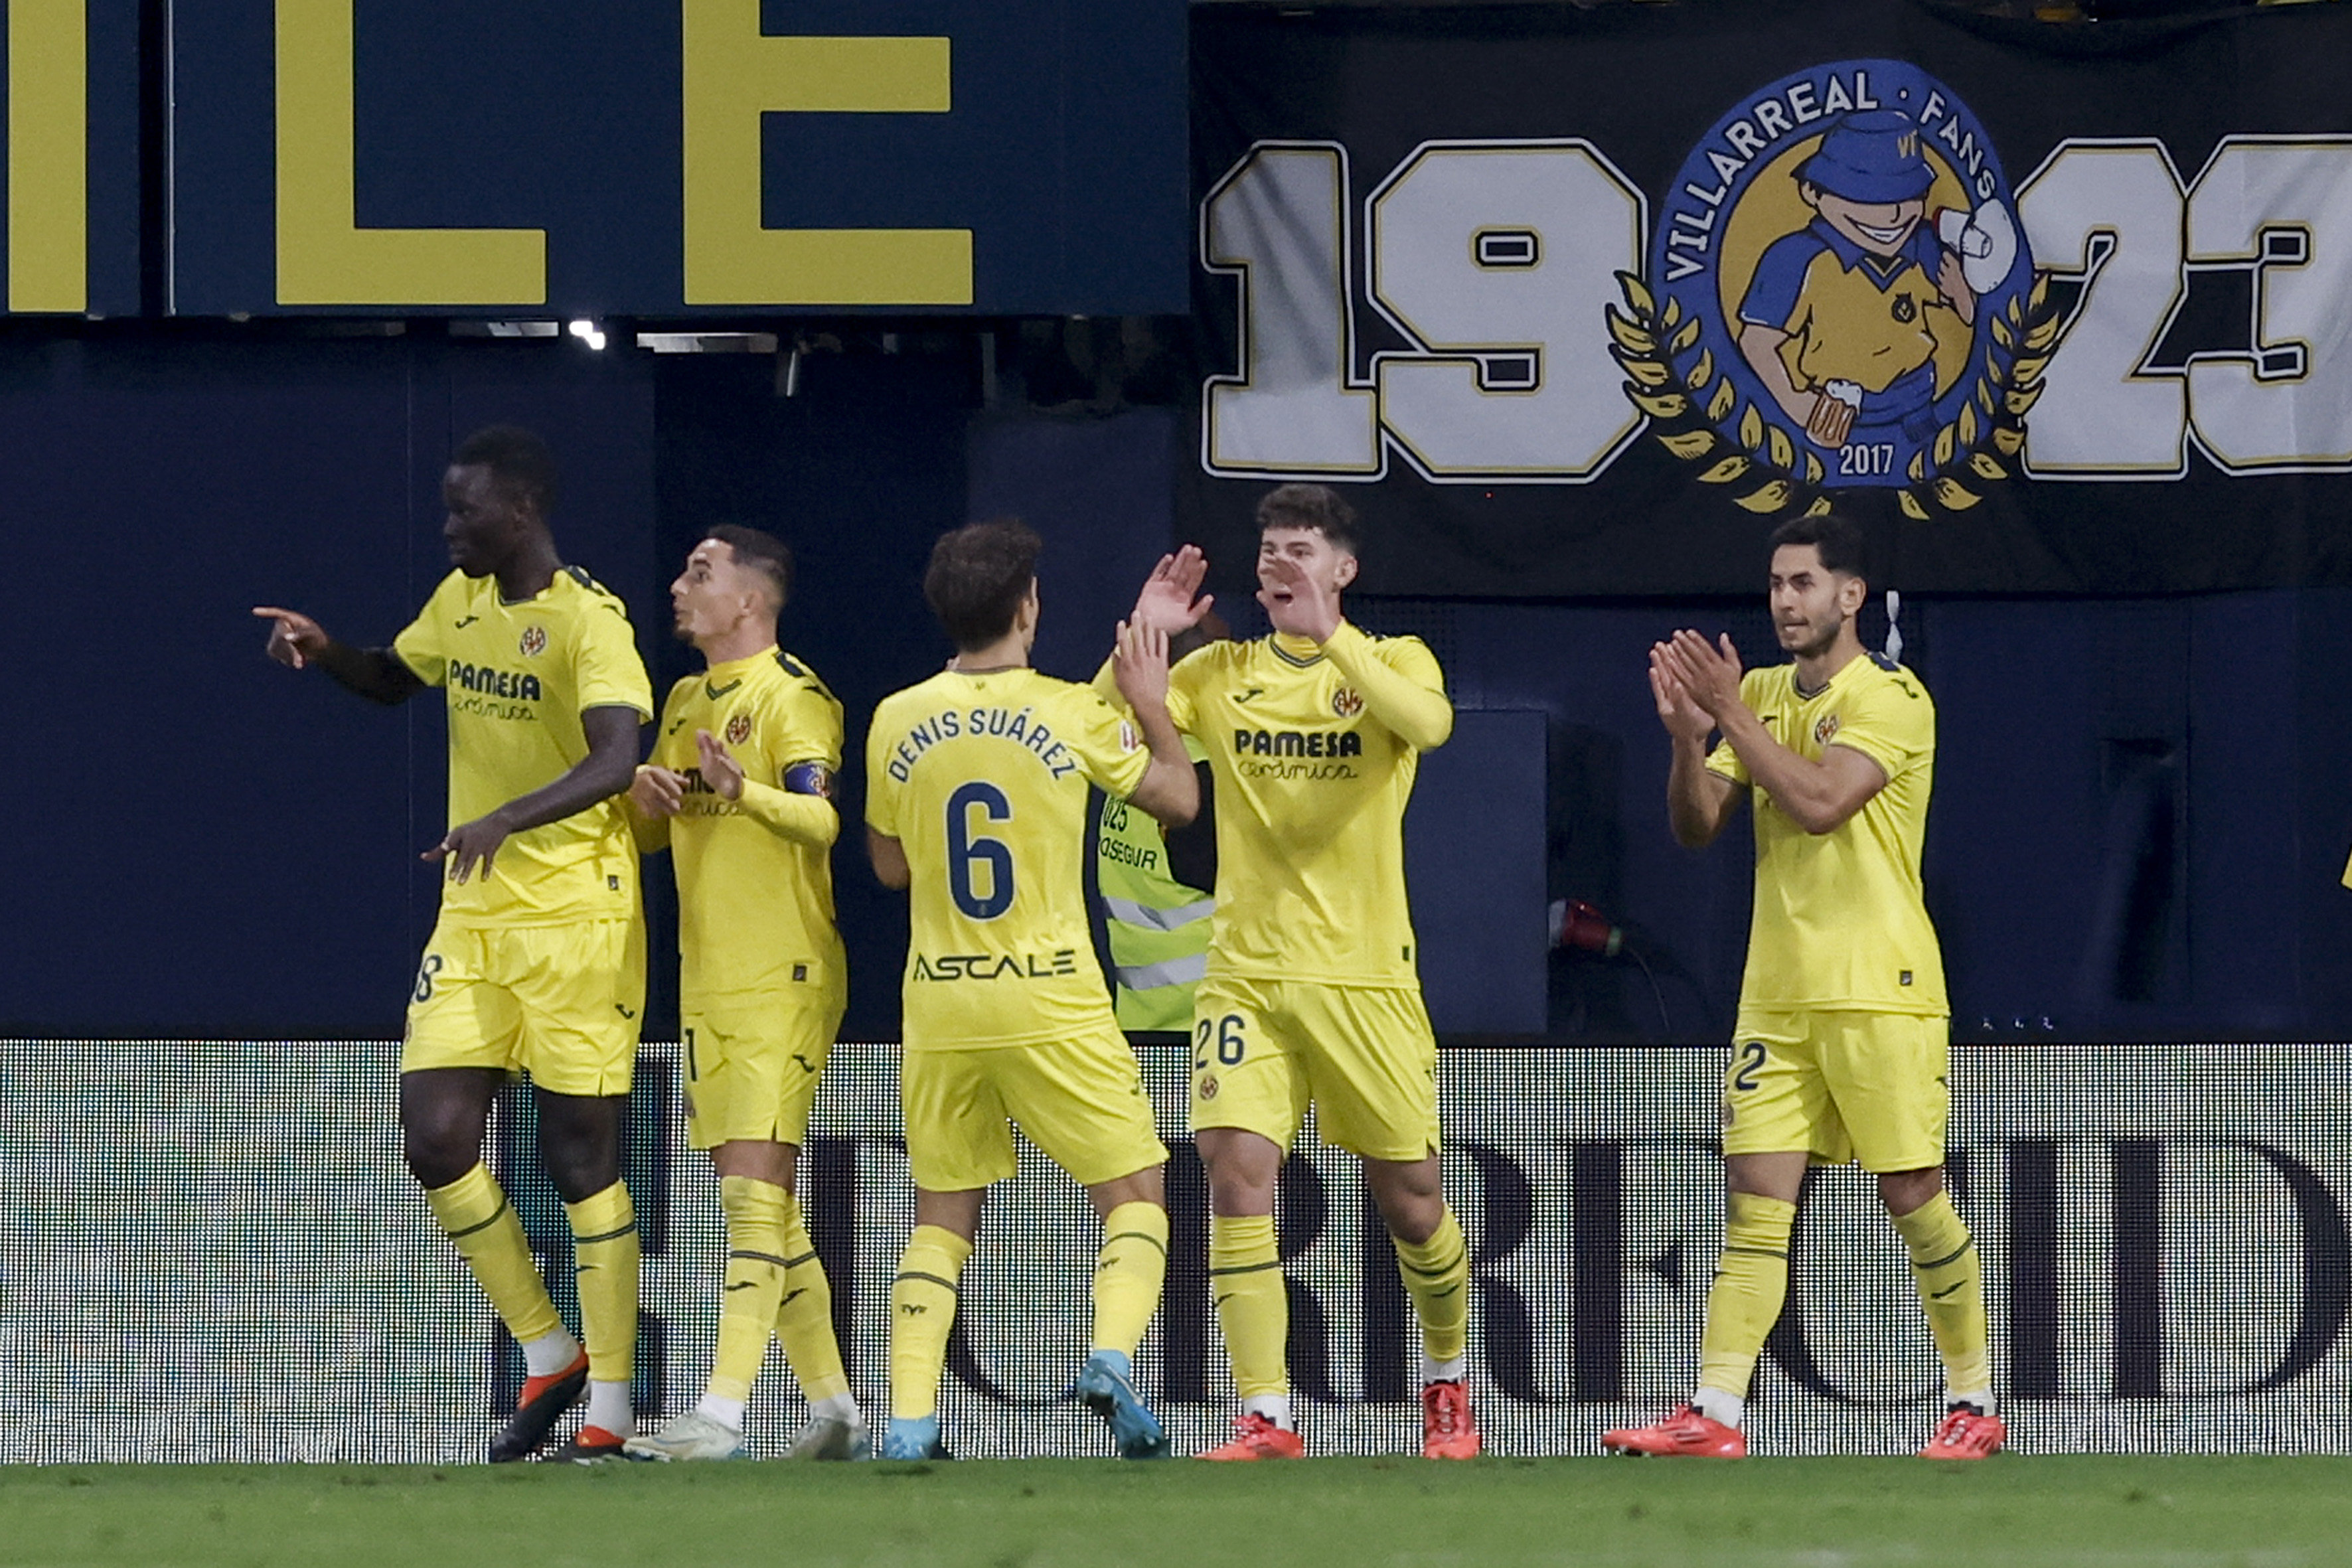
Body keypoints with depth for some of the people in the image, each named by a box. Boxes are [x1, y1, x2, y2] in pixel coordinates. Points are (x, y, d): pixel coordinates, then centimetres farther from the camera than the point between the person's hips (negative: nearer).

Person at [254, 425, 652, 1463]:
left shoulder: (587, 621, -15)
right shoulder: (461, 601, 9)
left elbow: (613, 761, -30)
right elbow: (394, 679, 28)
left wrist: (505, 822, -45)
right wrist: (324, 653, 6)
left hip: (575, 919, -7)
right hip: (472, 915, 7)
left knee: (581, 1159, -4)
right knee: (436, 1143, -2)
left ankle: (609, 1411, 4)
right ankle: (548, 1354, 15)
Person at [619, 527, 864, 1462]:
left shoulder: (792, 697, -8)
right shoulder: (686, 702, 17)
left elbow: (820, 818, -23)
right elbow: (642, 834, 23)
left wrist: (742, 791, -42)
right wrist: (648, 793, 0)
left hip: (783, 979, -9)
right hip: (707, 987, 9)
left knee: (757, 1190, -14)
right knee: (756, 1201, 9)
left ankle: (721, 1414, -21)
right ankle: (833, 1409, 15)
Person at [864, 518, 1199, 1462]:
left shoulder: (897, 722, 2)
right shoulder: (1070, 714, -6)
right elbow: (1176, 799, 8)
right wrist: (1153, 707, 23)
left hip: (940, 1005, 3)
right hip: (1053, 1005, -3)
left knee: (942, 1218, 12)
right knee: (1135, 1196, 7)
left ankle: (909, 1420, -1)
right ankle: (1113, 1357, -17)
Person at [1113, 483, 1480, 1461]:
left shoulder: (1391, 662, 3)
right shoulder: (1220, 674, 8)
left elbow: (1429, 722, -21)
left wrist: (1328, 634, -26)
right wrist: (1142, 637, -11)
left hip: (1365, 976, -1)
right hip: (1247, 971, 1)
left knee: (1409, 1197, 5)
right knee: (1236, 1170, -16)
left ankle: (1447, 1380, 31)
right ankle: (1264, 1418, -14)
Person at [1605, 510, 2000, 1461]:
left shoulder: (1891, 699, -8)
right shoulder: (1763, 694, 12)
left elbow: (1819, 802, -22)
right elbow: (1696, 826, 8)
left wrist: (1732, 714, -18)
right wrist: (1687, 733, -9)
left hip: (1880, 991, -6)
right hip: (1778, 992, 6)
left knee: (1914, 1196, -1)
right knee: (1754, 1196, -3)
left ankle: (1974, 1404, 13)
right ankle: (1715, 1413, -9)